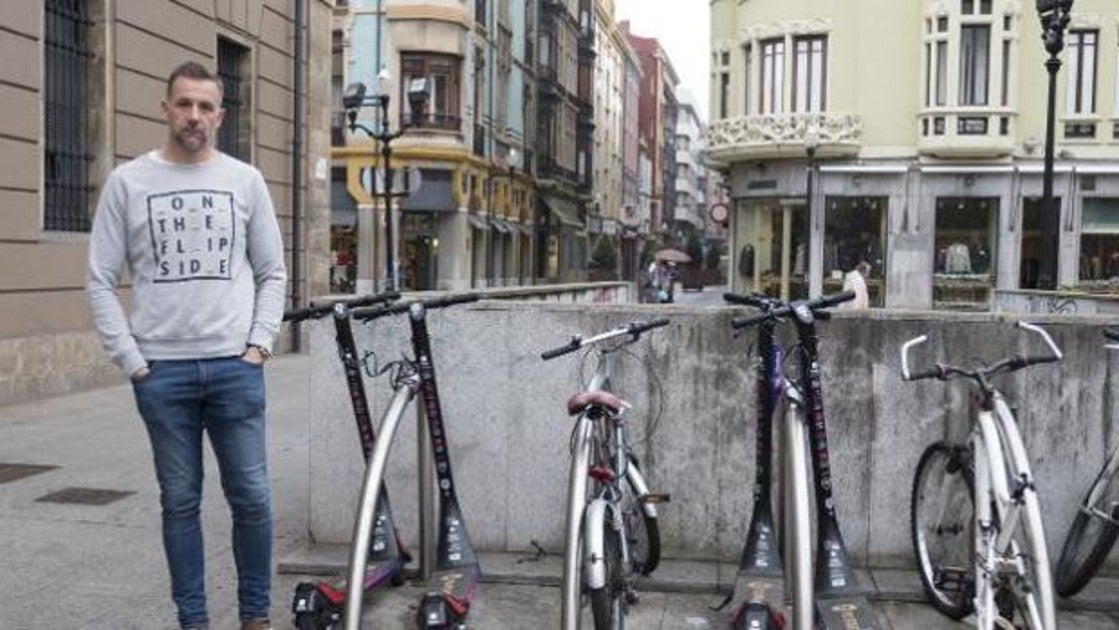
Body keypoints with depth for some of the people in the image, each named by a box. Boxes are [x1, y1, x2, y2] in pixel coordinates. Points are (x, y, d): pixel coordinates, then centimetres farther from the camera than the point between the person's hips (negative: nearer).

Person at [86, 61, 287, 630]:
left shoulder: (246, 180, 6)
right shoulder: (127, 182, 2)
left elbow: (272, 274, 9)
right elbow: (100, 283, 2)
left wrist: (259, 344, -1)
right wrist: (131, 360, -4)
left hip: (235, 367, 1)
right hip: (161, 371, 0)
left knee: (251, 496, 4)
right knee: (181, 501, 9)